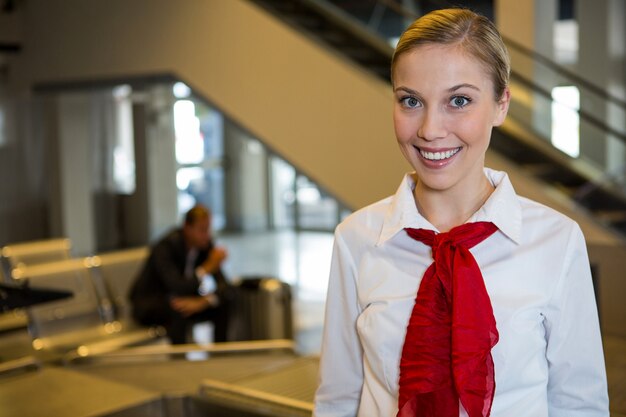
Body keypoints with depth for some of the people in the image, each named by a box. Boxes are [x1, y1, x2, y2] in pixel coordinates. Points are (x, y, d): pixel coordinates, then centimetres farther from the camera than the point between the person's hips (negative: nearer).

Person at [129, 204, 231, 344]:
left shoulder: (205, 244, -8)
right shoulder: (165, 246, -26)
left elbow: (223, 285, -12)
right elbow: (177, 287, -37)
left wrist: (202, 302, -31)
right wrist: (207, 267, -31)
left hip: (183, 299, 6)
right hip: (148, 302, -6)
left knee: (224, 304, -14)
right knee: (179, 310, -36)